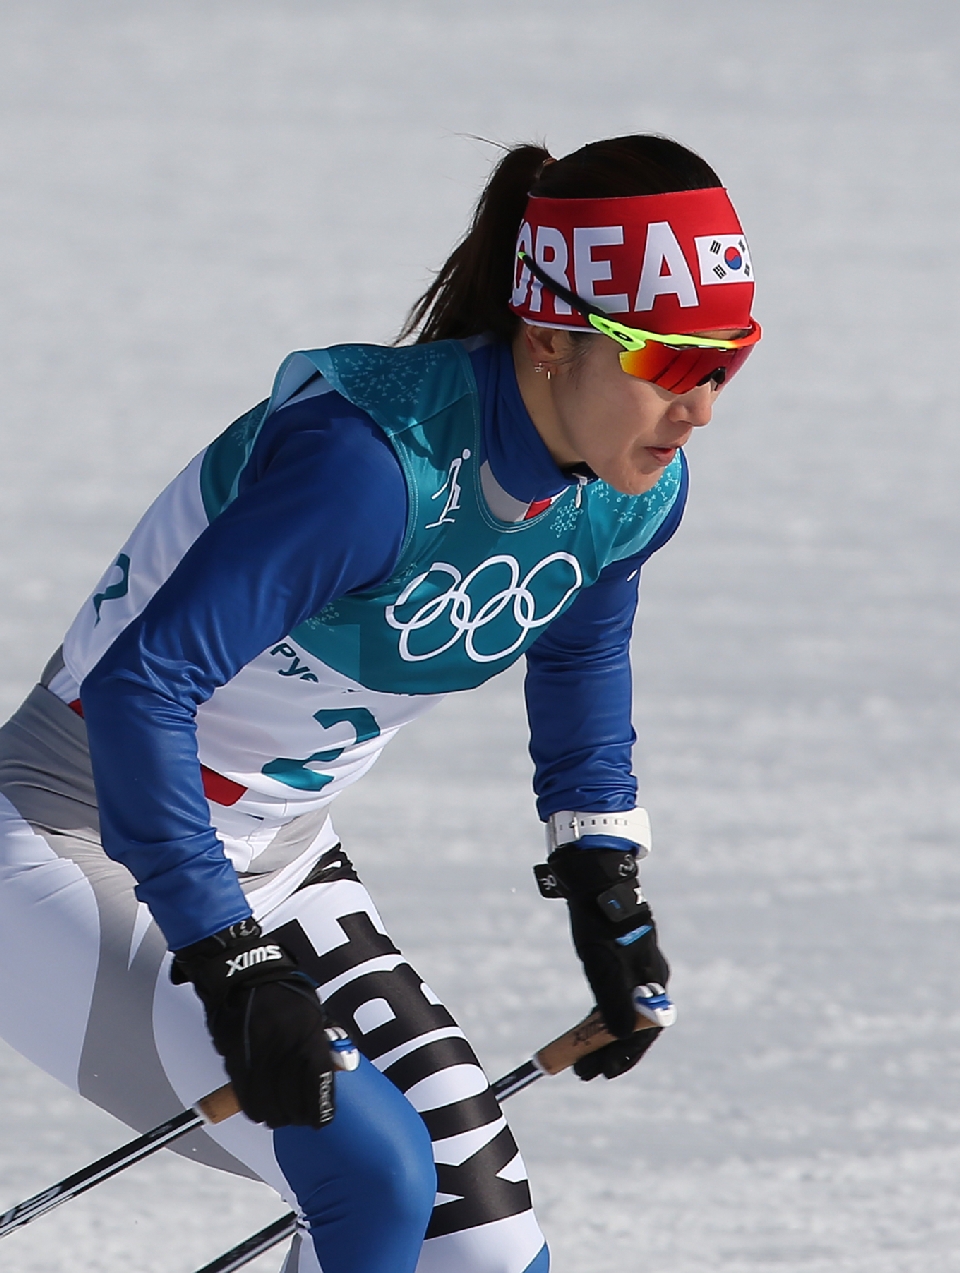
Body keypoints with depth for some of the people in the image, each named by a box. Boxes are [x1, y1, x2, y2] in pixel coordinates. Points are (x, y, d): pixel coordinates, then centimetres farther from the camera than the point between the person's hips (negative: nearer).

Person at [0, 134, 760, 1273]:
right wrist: (232, 965, -34)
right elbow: (136, 686, -34)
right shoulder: (377, 463, -33)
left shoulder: (635, 494, -7)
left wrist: (603, 881, 16)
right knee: (374, 1175, -25)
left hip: (274, 858, 8)